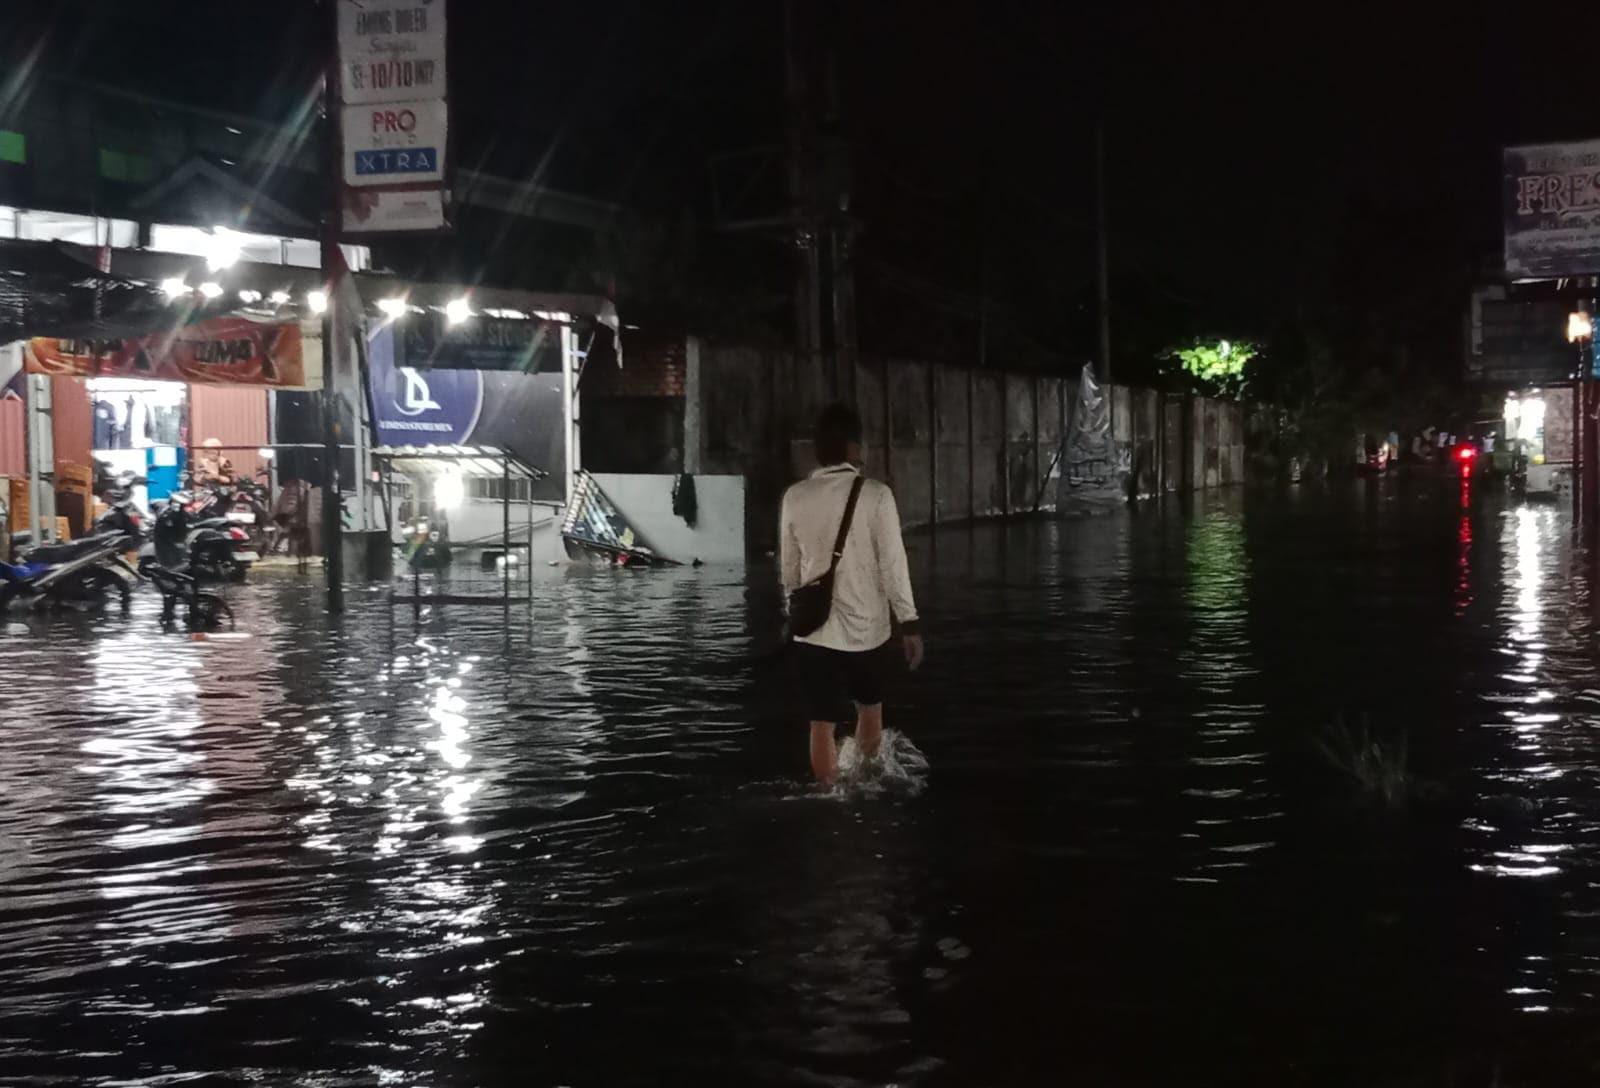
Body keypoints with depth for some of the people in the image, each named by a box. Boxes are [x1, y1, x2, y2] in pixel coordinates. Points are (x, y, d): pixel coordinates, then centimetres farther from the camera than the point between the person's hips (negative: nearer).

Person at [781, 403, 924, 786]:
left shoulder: (795, 497, -1)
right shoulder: (875, 494, -10)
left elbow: (789, 568, 8)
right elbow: (893, 564, -11)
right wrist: (909, 622, -6)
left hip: (814, 631, 1)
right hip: (867, 628, -1)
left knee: (822, 727, 5)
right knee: (870, 709, 22)